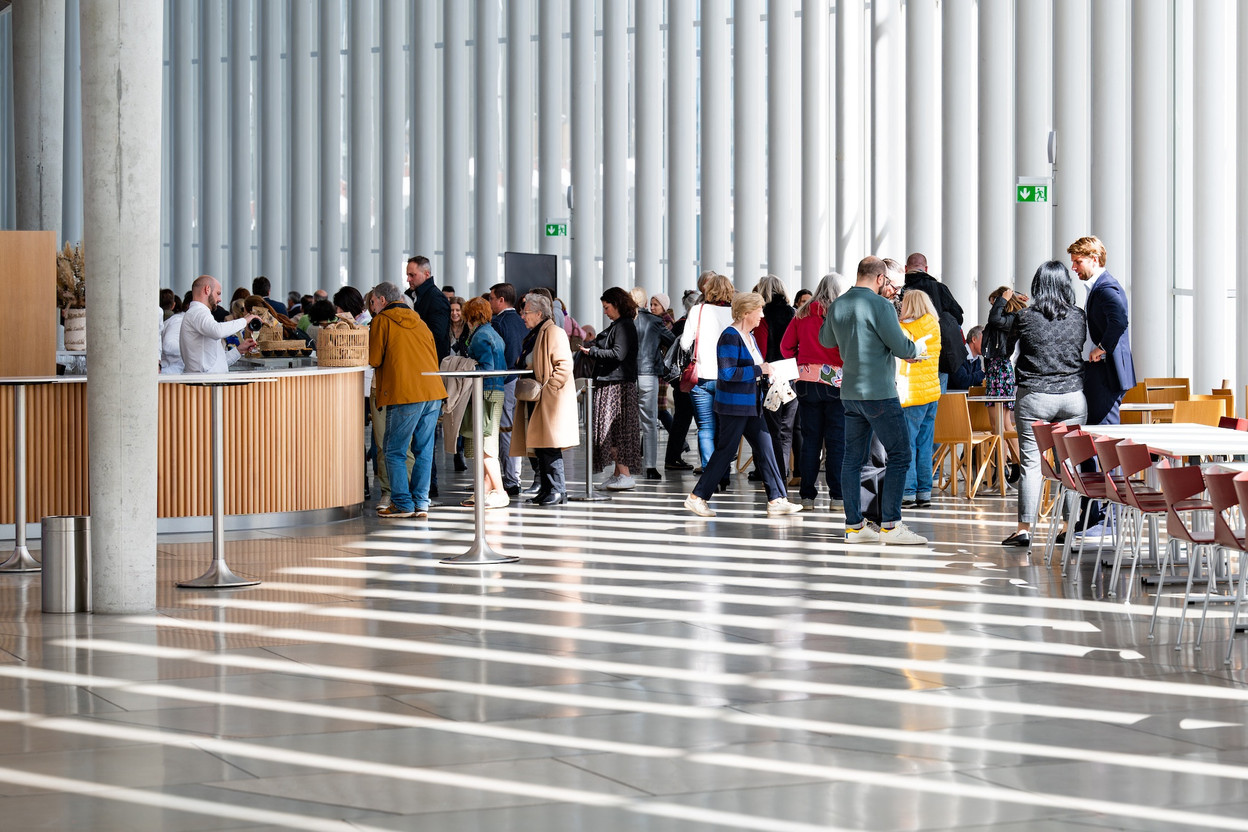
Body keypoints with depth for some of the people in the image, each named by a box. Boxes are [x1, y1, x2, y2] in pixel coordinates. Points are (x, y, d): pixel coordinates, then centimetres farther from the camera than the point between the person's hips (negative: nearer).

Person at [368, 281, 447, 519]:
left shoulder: (382, 321, 1)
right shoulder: (419, 322, 21)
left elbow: (374, 359, 0)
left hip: (404, 394, -6)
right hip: (433, 392, 7)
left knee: (395, 452, 0)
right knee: (424, 451, 8)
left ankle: (403, 504, -3)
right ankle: (421, 503, 7)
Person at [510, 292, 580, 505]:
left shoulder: (554, 332, -10)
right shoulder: (534, 335, 20)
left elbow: (564, 365, -17)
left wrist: (546, 389, -20)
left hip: (550, 400, -10)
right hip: (534, 400, 10)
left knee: (548, 446, -11)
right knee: (538, 448, 9)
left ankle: (557, 490, -8)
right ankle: (545, 489, 13)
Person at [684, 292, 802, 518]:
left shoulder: (749, 336, 14)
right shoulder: (730, 337, -16)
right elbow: (727, 373, -23)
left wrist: (765, 370, 6)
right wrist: (758, 370, -20)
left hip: (751, 405, 9)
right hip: (733, 405, -9)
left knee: (765, 448, 6)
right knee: (725, 451, -4)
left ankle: (777, 500, 8)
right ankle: (697, 497, 5)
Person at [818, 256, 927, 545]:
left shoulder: (838, 305, 8)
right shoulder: (879, 305, -14)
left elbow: (825, 339, 26)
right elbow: (900, 346, -14)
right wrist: (917, 350, 7)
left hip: (850, 392, 8)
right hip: (879, 392, -8)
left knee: (853, 458, 9)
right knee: (899, 455, -3)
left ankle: (854, 525, 10)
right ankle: (891, 524, -8)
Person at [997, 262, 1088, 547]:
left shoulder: (1025, 317, -9)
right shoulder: (1079, 317, 0)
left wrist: (1001, 303, 13)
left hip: (1034, 397, -3)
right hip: (1073, 397, 3)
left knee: (1031, 463, 0)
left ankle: (1024, 529, -2)